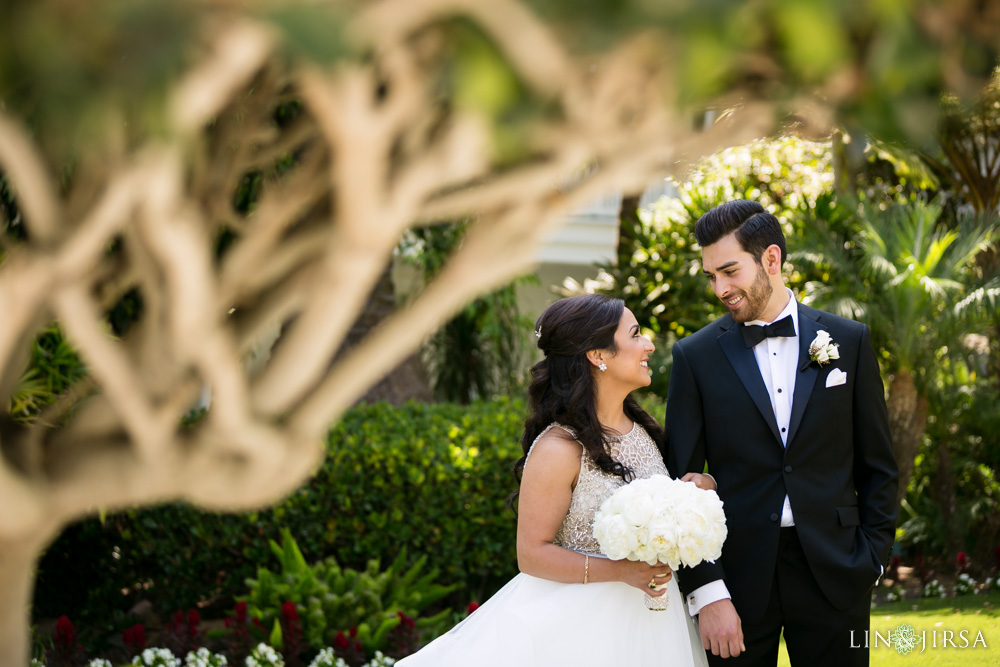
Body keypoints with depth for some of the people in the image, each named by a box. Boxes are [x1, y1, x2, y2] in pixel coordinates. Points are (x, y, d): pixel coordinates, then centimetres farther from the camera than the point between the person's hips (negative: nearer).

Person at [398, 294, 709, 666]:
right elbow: (532, 554, -18)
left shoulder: (643, 427, 4)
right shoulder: (559, 449, -19)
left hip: (649, 618, 7)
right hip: (580, 621, -7)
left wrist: (696, 485, -3)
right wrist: (622, 572, -25)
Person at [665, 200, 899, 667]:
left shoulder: (848, 341, 5)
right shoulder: (695, 356, 2)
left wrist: (872, 558, 0)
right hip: (736, 576, -1)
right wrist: (706, 593, -9)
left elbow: (877, 467, 9)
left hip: (833, 575, 1)